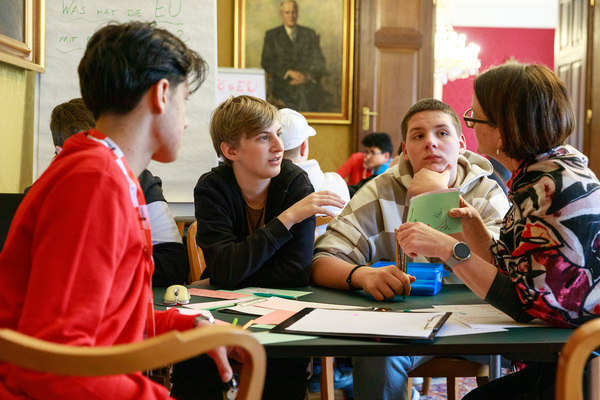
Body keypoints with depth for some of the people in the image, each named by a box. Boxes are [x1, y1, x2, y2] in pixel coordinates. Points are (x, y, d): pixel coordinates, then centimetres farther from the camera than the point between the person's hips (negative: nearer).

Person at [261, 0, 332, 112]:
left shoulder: (310, 34, 16)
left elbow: (319, 62, 9)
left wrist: (307, 76, -11)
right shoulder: (271, 35, 11)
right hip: (282, 83, -2)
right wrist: (289, 72, -12)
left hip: (308, 82, 2)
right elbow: (266, 62, 3)